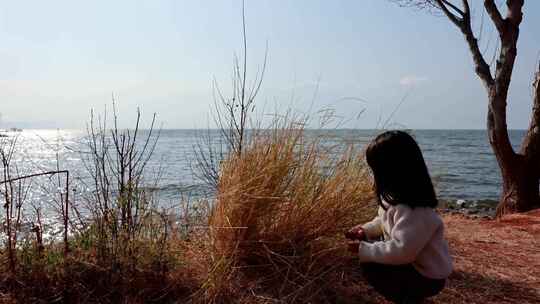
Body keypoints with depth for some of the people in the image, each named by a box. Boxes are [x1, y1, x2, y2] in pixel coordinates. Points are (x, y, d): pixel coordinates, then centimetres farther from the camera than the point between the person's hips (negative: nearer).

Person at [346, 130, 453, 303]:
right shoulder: (396, 195, -1)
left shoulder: (415, 211, -32)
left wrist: (364, 250, -25)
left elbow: (401, 251, -33)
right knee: (367, 245, 6)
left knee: (369, 267, -20)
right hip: (411, 263, 10)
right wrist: (366, 230, -1)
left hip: (426, 276, -10)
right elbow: (384, 222, 15)